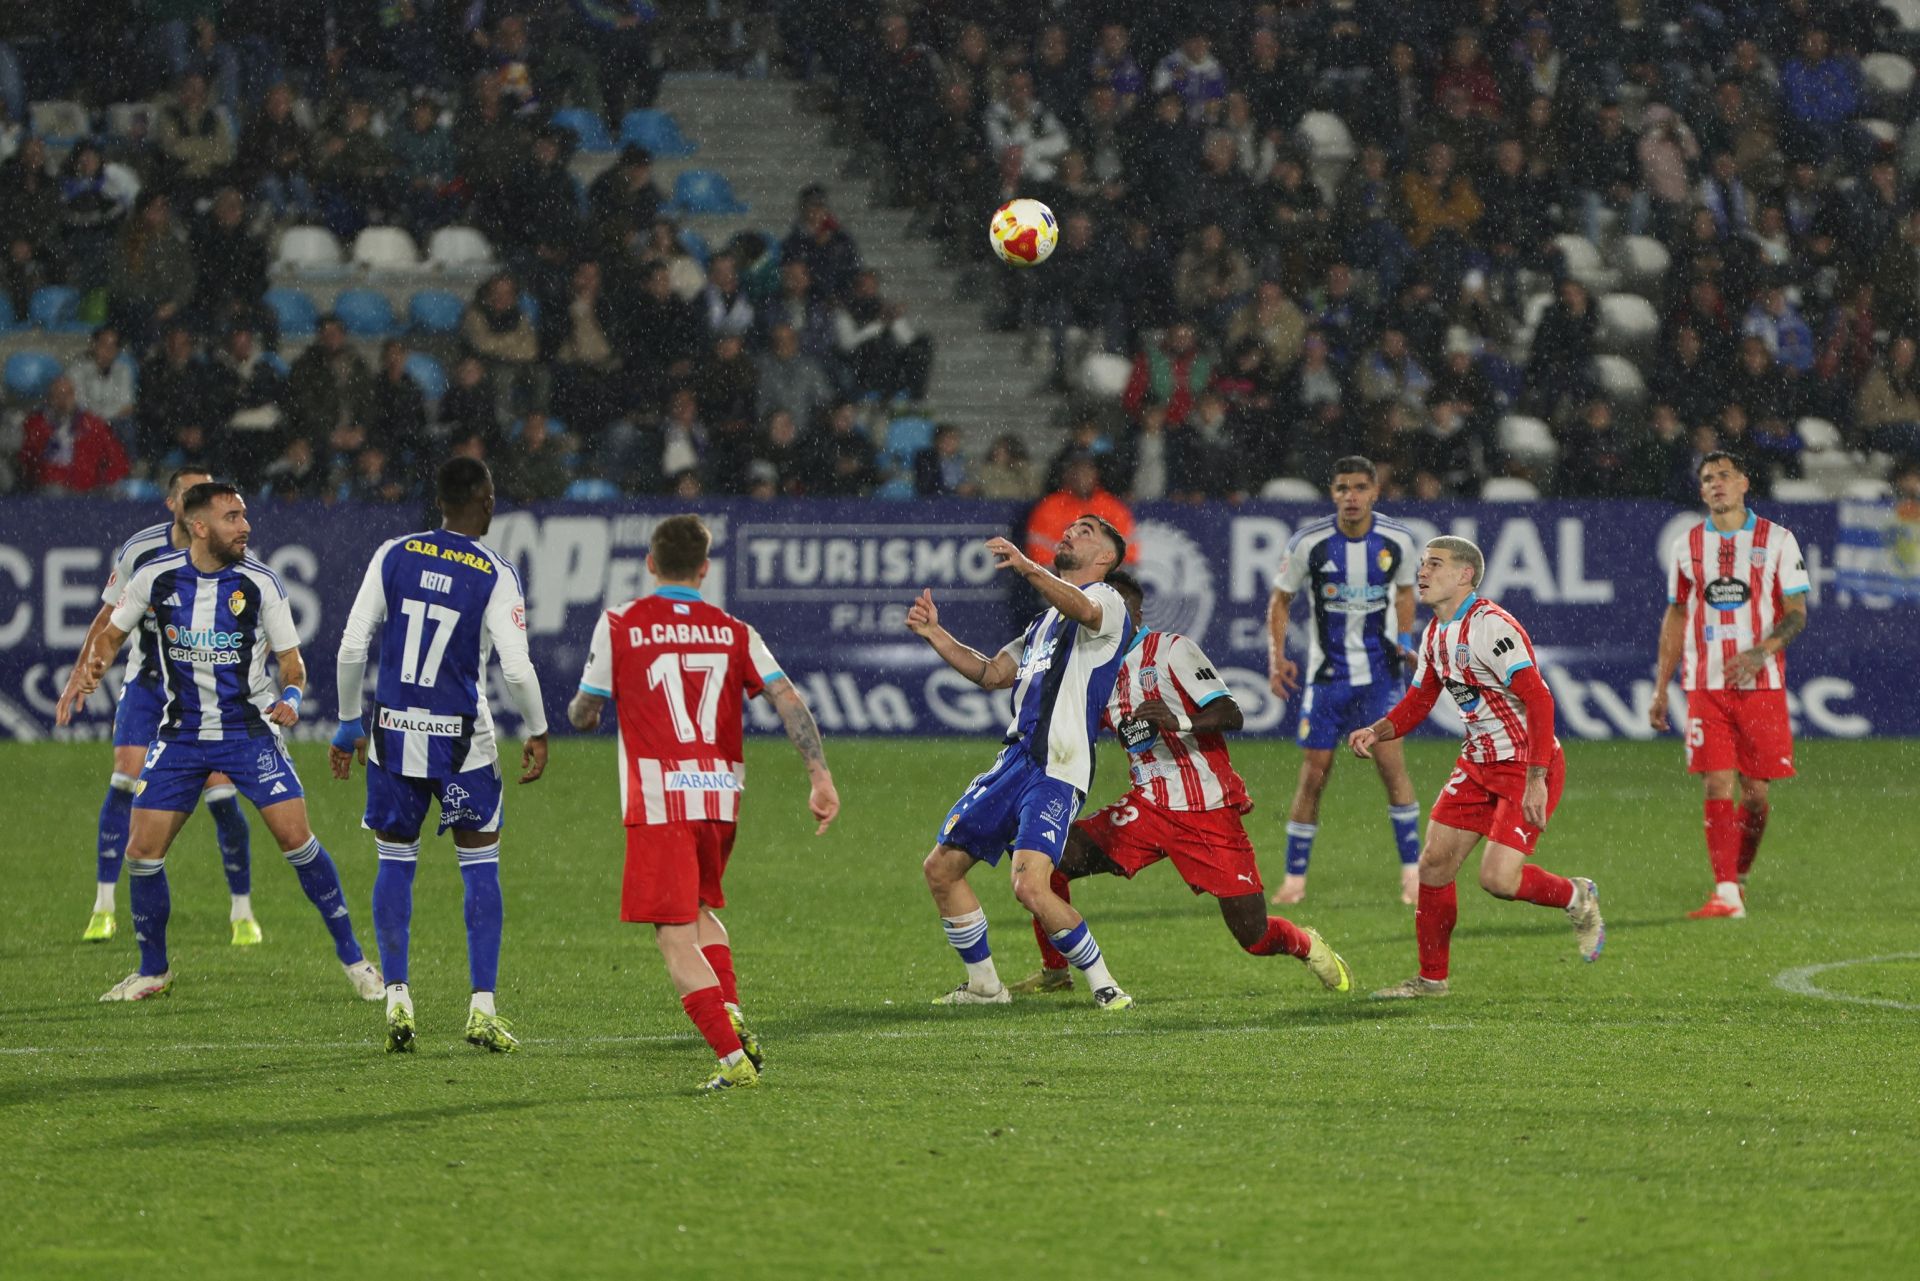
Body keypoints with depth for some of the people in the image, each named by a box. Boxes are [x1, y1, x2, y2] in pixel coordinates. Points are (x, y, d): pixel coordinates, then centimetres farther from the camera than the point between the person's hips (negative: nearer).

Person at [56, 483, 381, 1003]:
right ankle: (153, 970, 17)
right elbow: (112, 633, 9)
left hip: (250, 730, -2)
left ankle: (352, 956, 0)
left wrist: (292, 695, -23)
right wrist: (86, 677, -10)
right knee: (142, 850, -3)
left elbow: (290, 658, -2)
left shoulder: (259, 583, -9)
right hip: (181, 733, 2)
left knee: (296, 837, -14)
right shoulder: (156, 576, -6)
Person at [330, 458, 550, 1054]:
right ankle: (482, 1009, 3)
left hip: (393, 732, 2)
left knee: (395, 863, 12)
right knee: (480, 866, 8)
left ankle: (397, 1001, 5)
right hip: (461, 738, -2)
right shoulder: (495, 575, -7)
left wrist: (350, 725, 11)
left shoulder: (393, 556, 0)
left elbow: (350, 650, -1)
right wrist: (538, 732, 5)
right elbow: (517, 669, -12)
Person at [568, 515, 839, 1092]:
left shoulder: (619, 625, 1)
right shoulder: (734, 632, 9)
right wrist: (821, 778, -4)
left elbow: (583, 714, 8)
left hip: (657, 800, -4)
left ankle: (733, 1057, -16)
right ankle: (732, 1015, 7)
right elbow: (789, 700, -2)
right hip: (721, 797, 4)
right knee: (701, 907, 28)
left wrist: (579, 710, 31)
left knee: (675, 937, -4)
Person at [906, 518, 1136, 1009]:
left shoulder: (1107, 600, 0)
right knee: (941, 867, 10)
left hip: (1056, 771, -9)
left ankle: (1105, 986, -10)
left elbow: (1084, 610, -25)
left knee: (1031, 887, -24)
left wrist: (1027, 568, -42)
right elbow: (991, 673, 31)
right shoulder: (1045, 622, 28)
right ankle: (984, 985, 22)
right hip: (1014, 761, 9)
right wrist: (935, 634, 19)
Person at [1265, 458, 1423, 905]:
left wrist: (1404, 639, 1)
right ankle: (1295, 878, 12)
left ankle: (1412, 870, -5)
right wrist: (1276, 657, -8)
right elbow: (1281, 599, 3)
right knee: (1314, 774, -1)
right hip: (1326, 671, 0)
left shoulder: (1396, 540, -4)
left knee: (1389, 758, -14)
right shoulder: (1309, 542, -9)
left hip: (1379, 667, 0)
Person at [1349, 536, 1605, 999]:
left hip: (1528, 766, -9)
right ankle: (1431, 978, 16)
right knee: (1434, 862, 3)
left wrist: (1535, 780, -30)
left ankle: (1578, 899, 13)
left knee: (1498, 878, -16)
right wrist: (1376, 732, -2)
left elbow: (1538, 700, -27)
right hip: (1479, 761, 9)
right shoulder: (1436, 634, 8)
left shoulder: (1490, 626, -22)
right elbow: (1418, 701, 18)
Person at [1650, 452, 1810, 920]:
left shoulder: (1777, 540, 2)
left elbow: (1796, 613, 0)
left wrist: (1761, 652, -18)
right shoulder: (1687, 545, 10)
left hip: (1761, 684, -1)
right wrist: (1660, 688, 11)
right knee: (1718, 786, -9)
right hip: (1706, 686, 1)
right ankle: (1726, 894, -11)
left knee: (1755, 792, 0)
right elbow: (1676, 617, 16)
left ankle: (1740, 877, 21)